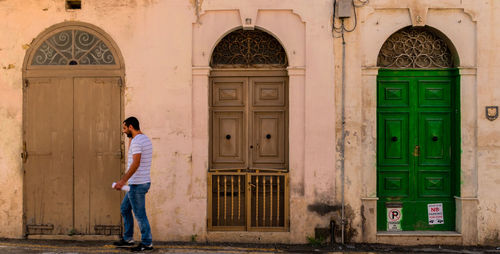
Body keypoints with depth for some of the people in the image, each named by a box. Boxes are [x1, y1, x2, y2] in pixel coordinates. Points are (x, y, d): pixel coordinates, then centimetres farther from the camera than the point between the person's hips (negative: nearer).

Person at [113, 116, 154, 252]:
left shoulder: (137, 141, -17)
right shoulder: (145, 139, 14)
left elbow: (135, 164, -26)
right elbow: (131, 153, 29)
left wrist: (123, 180, -27)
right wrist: (130, 138, 19)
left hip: (138, 184, -10)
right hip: (142, 182, 10)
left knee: (140, 214, -2)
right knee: (125, 208, 19)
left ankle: (147, 243, 7)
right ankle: (128, 239, 25)